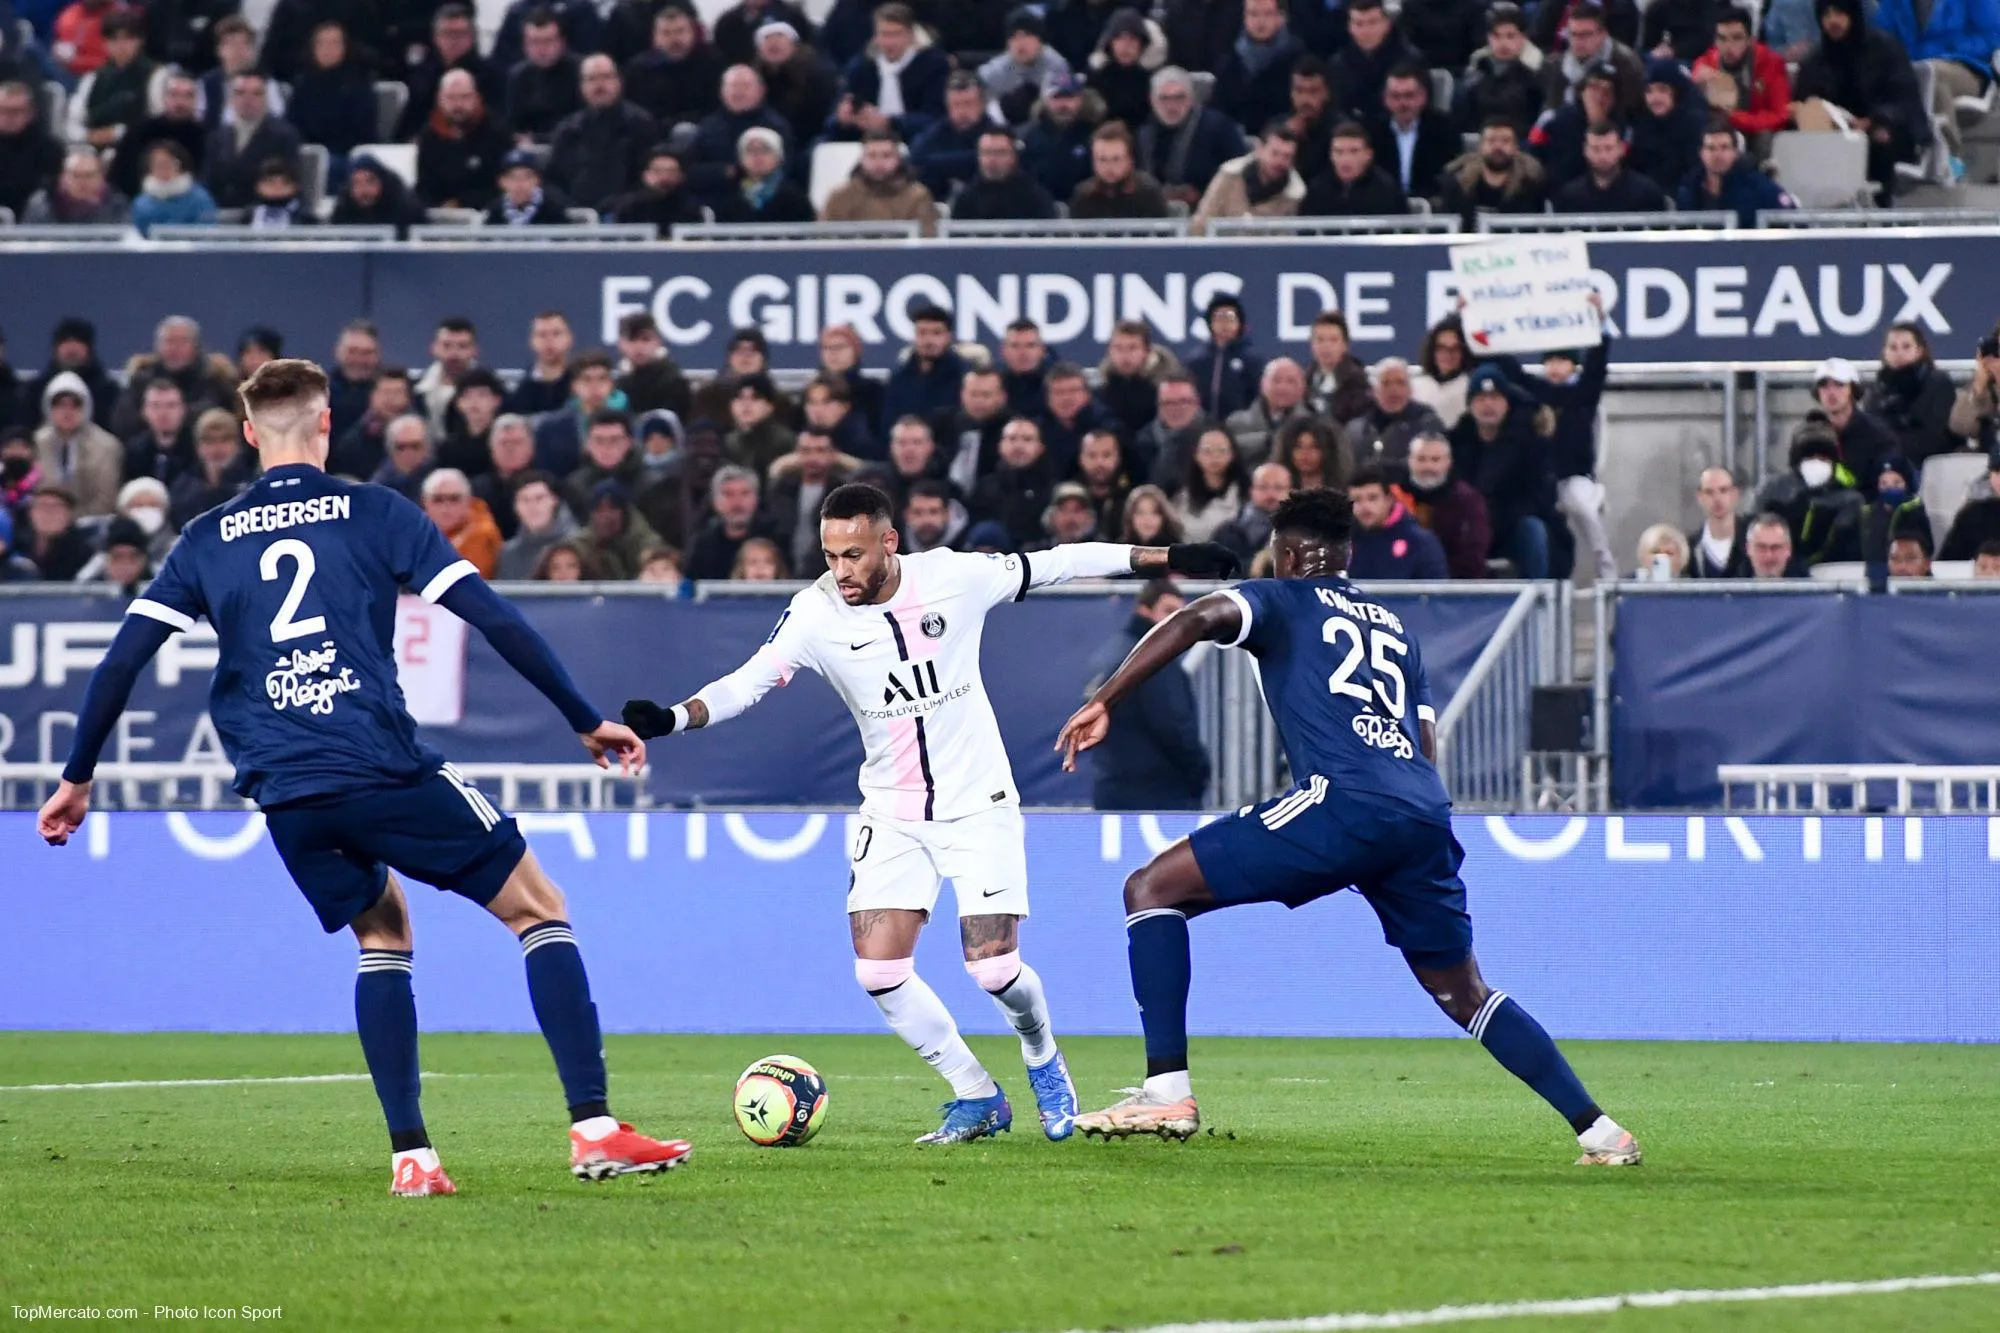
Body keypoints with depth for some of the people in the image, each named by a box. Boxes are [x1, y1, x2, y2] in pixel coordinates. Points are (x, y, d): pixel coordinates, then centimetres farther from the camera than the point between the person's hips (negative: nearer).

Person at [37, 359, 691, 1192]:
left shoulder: (208, 539, 14)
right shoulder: (375, 514, 5)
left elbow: (121, 662, 11)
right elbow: (494, 621, 0)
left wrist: (77, 779, 22)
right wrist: (586, 722, 6)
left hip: (284, 796, 4)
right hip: (386, 770, -4)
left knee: (383, 935, 25)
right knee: (539, 910, 8)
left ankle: (410, 1156, 12)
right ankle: (594, 1131, -4)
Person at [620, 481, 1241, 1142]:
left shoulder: (953, 578, -14)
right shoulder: (816, 612, -13)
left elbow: (1057, 563, -3)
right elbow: (749, 681, -18)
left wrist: (1167, 558, 3)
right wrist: (674, 716, -37)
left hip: (978, 802, -2)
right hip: (892, 812, 2)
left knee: (994, 967, -12)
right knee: (878, 971, -11)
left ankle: (1041, 1058, 23)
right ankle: (977, 1097, 9)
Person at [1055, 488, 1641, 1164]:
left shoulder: (1281, 599, 15)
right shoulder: (1396, 628, 33)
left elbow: (1199, 619, -6)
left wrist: (1102, 702, -6)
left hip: (1344, 803, -7)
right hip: (1426, 815, 7)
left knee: (1153, 888, 1)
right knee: (1464, 994, 23)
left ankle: (1168, 1091, -11)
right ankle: (1597, 1128, 18)